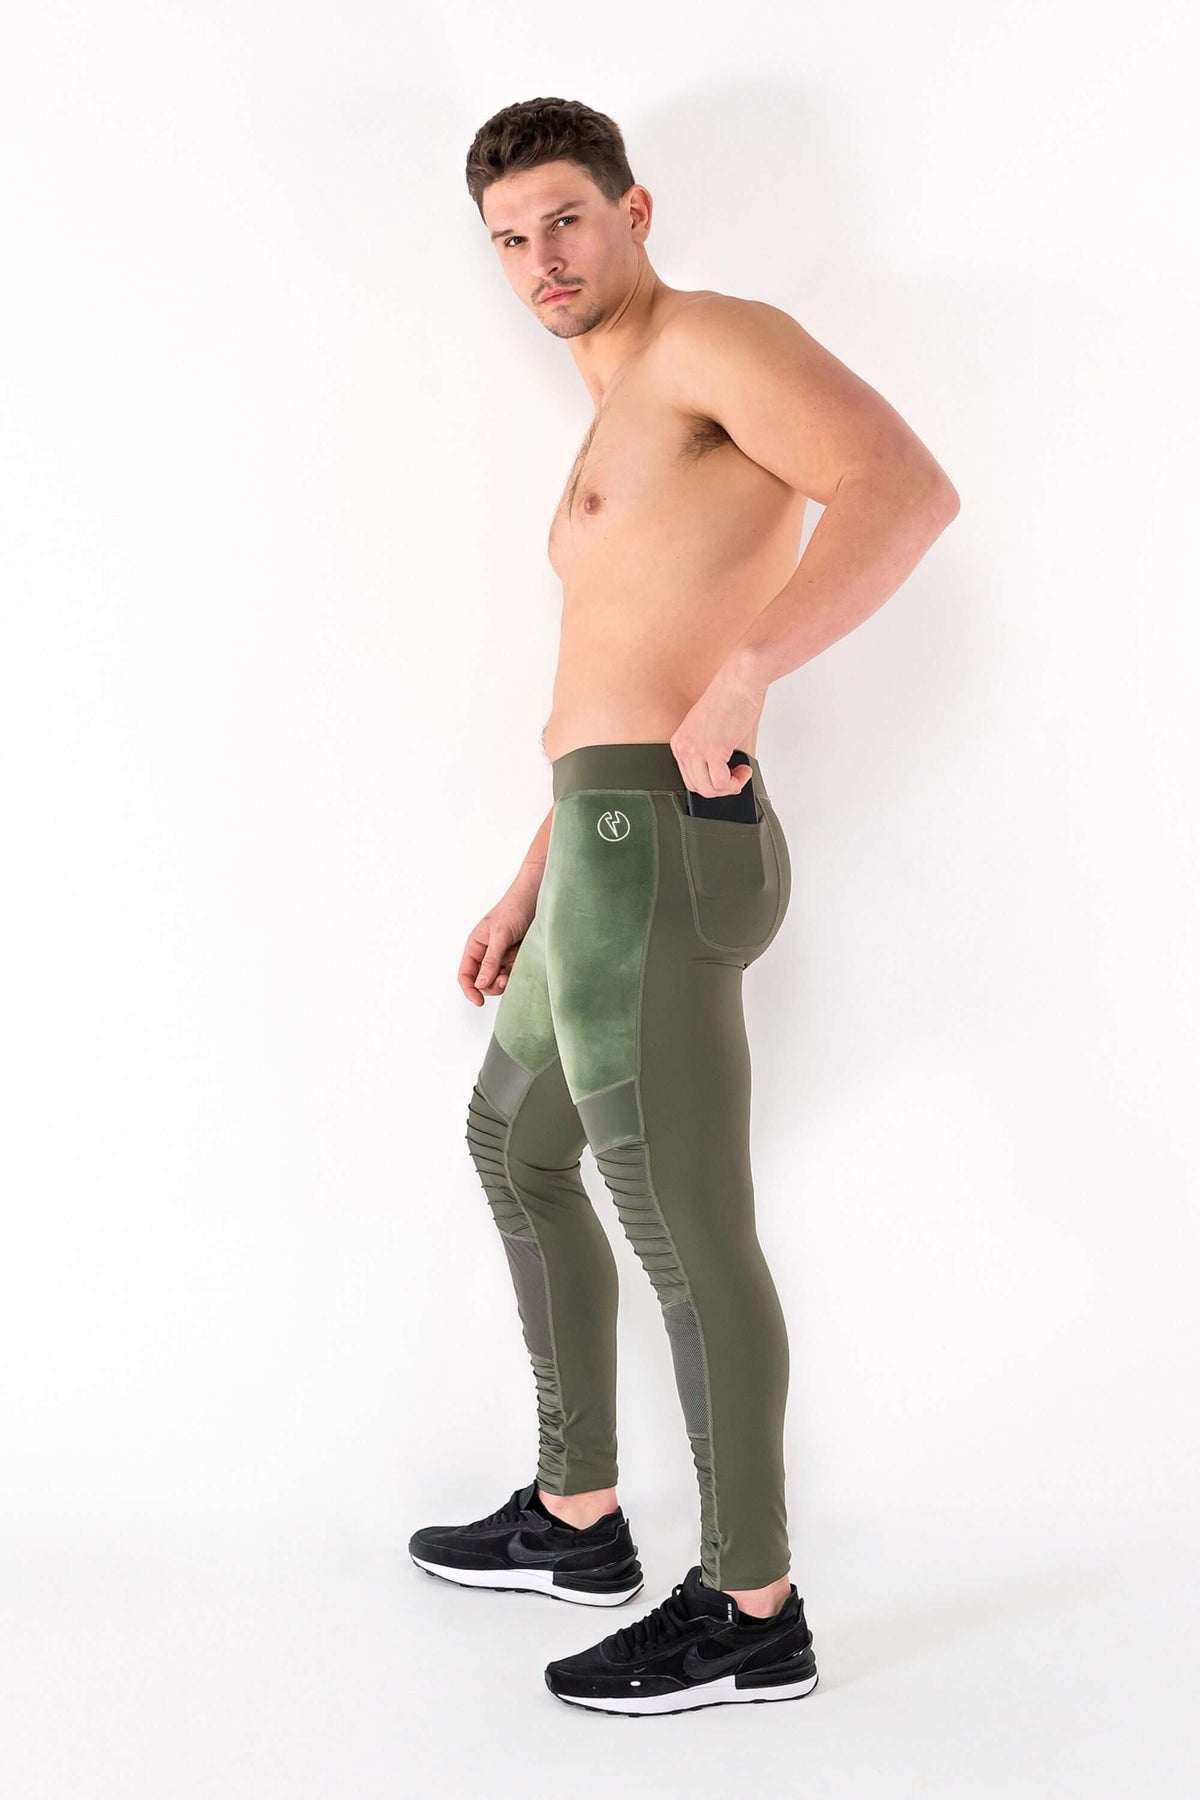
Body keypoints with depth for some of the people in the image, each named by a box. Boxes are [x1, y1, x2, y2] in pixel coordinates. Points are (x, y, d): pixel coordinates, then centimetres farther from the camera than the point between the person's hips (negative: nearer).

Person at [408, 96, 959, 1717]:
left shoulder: (713, 337, -4)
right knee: (515, 1148, 24)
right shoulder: (624, 433, 26)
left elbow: (909, 488, -21)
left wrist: (747, 669, -26)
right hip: (611, 855, 11)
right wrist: (526, 893, 27)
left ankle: (753, 1614, 12)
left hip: (653, 854, -11)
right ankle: (577, 1521, 35)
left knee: (686, 1232, -2)